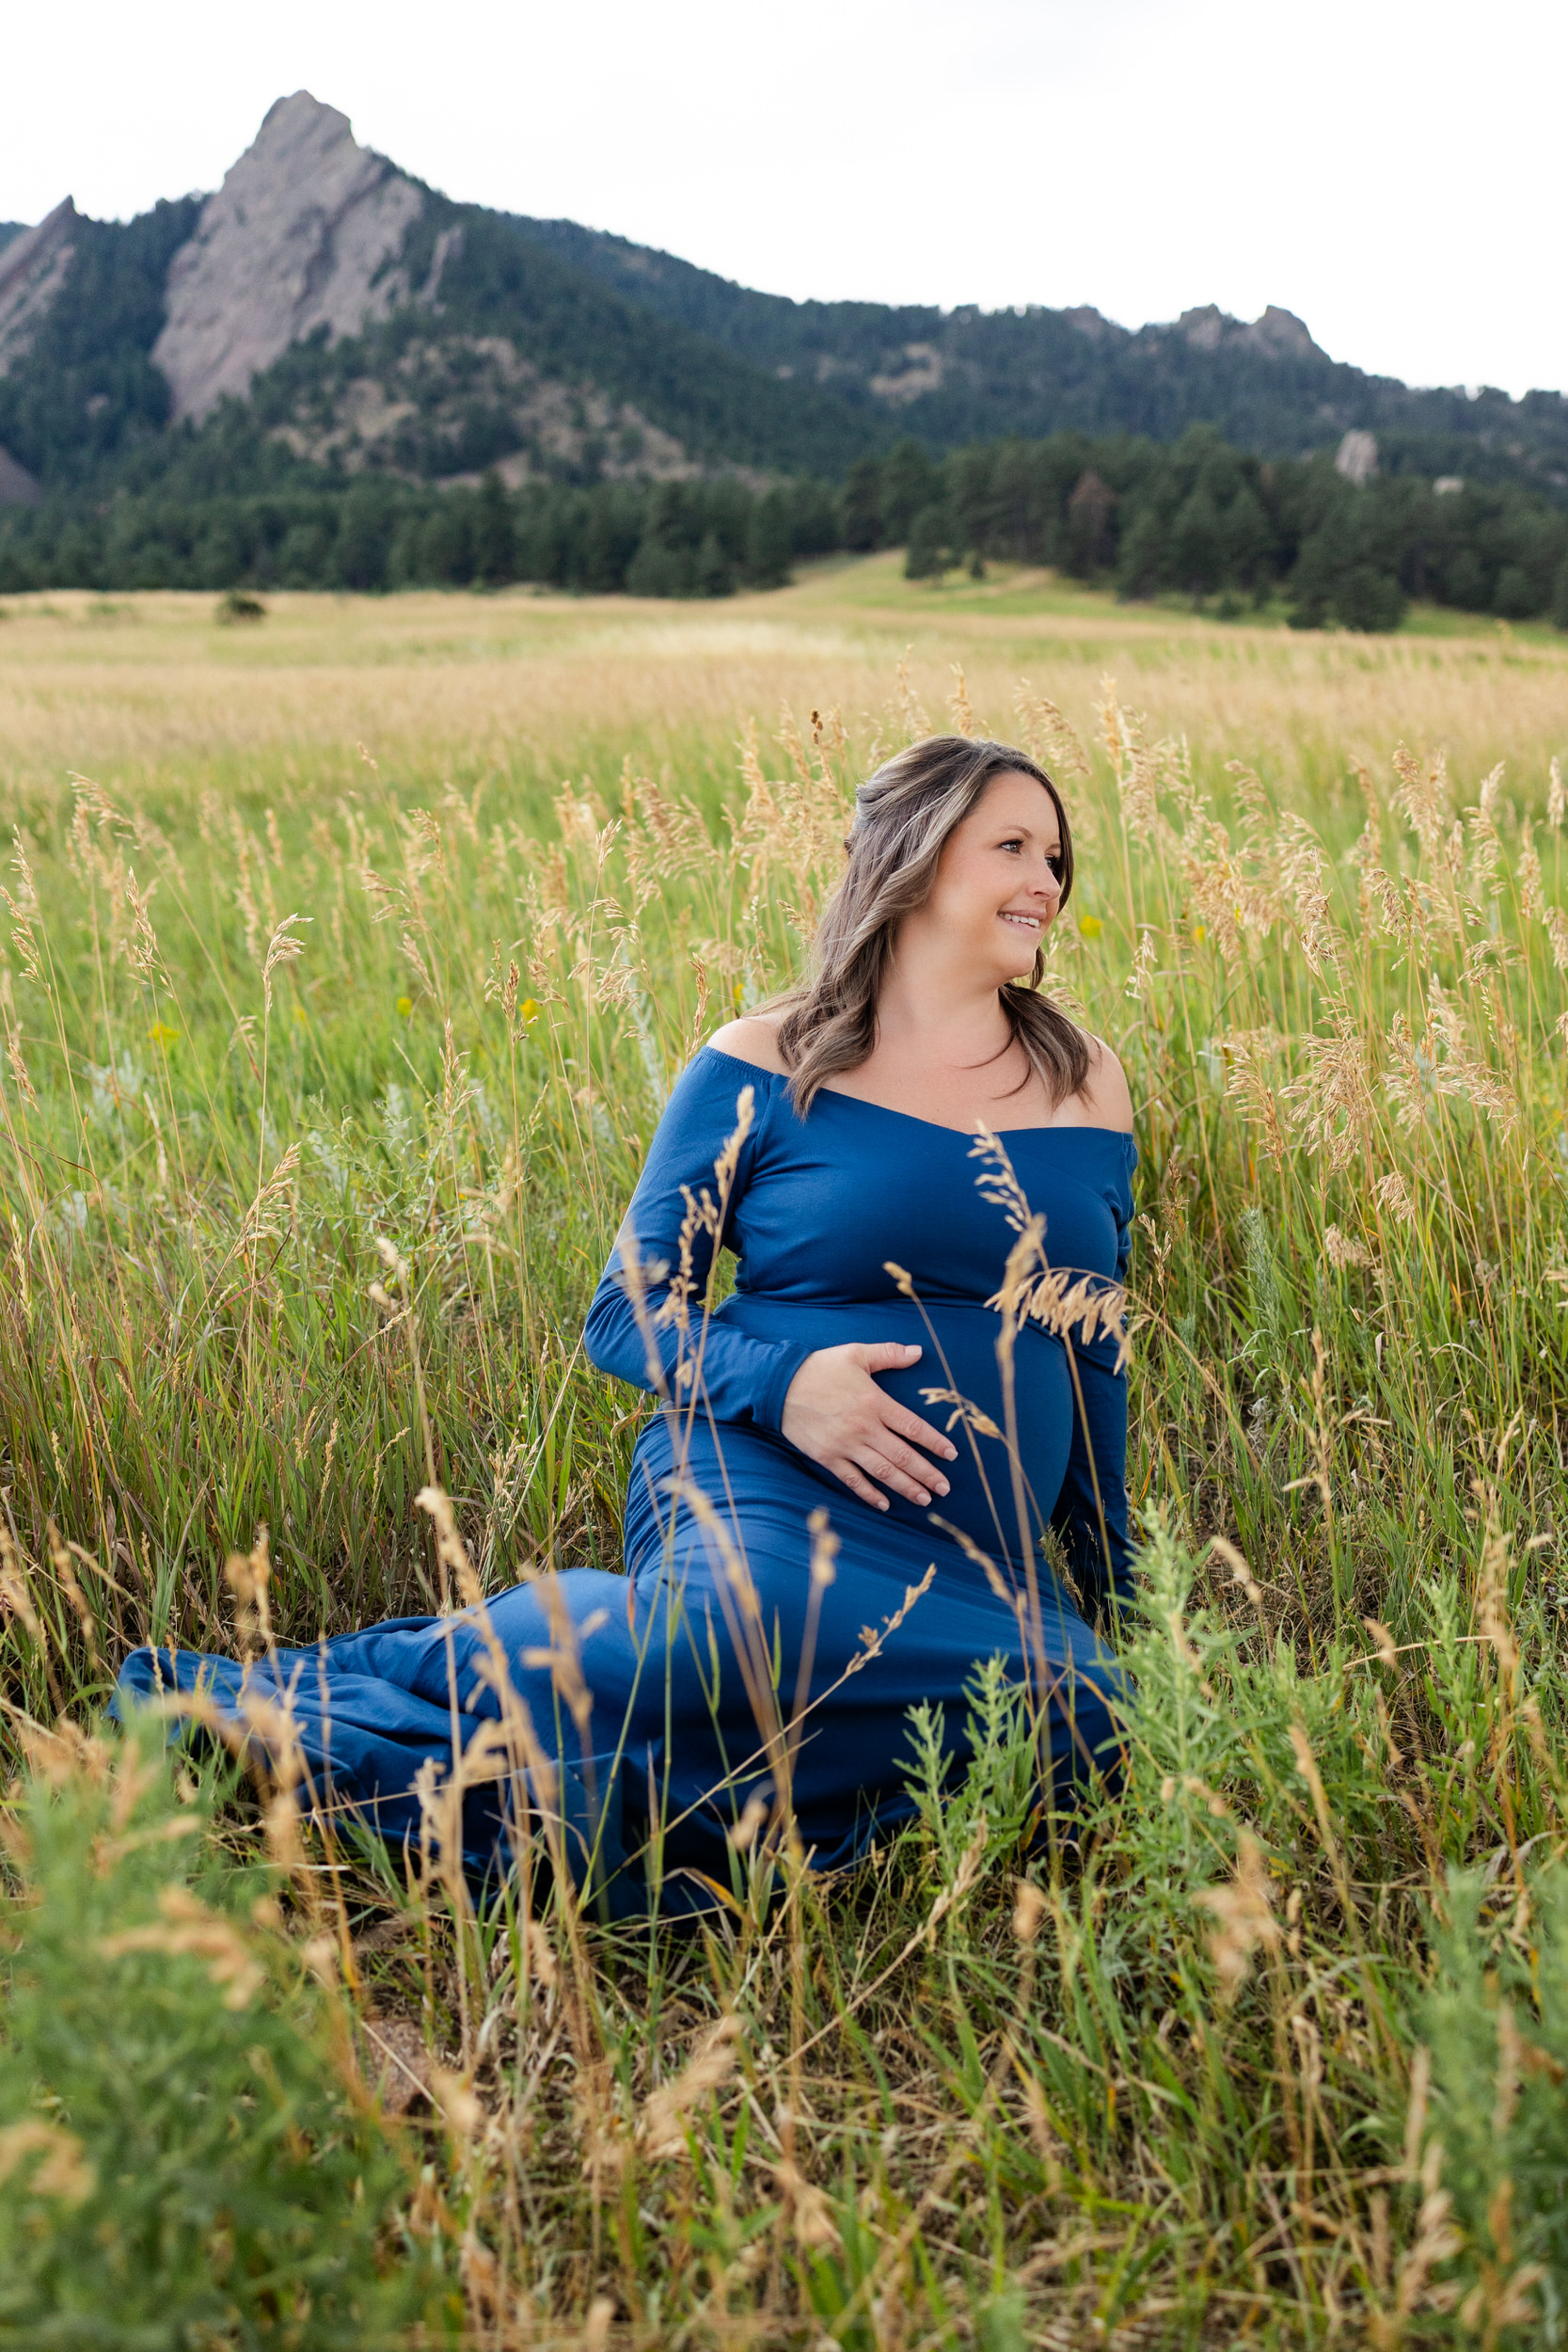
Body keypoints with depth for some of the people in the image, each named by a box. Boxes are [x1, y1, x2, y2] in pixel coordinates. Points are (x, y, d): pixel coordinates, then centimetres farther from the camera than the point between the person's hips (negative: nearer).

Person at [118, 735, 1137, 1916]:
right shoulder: (763, 1067, 2)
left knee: (1089, 1709, -28)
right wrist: (779, 1378, -18)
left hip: (983, 1560, 6)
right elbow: (629, 1311, 2)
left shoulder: (1086, 1080, 14)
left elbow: (1101, 1351, 19)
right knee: (747, 1624, -41)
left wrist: (1115, 1588, 19)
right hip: (760, 1478, -5)